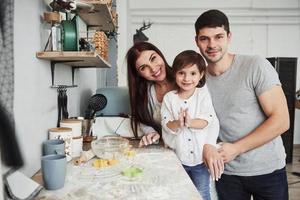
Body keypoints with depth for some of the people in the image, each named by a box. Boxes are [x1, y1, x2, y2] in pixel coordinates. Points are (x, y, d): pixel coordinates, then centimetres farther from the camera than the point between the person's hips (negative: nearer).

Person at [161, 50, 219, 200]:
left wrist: (190, 122, -33)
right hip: (178, 158, 2)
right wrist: (178, 123, -30)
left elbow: (206, 121, -15)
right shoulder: (169, 98, -5)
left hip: (200, 157, -1)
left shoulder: (203, 95, -7)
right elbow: (166, 125, -10)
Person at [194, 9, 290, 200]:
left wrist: (236, 148, -17)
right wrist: (205, 146, -17)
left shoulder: (256, 66, -14)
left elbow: (281, 120, -16)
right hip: (227, 172, 3)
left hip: (268, 170, -2)